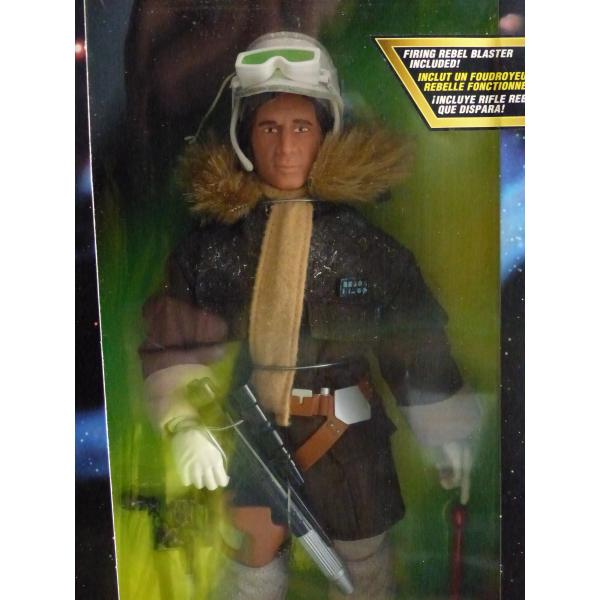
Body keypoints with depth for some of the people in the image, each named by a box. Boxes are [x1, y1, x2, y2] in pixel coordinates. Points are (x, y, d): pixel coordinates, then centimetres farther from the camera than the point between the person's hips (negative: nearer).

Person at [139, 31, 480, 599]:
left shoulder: (366, 235, -10)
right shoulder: (212, 235, -7)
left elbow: (416, 336, -3)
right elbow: (172, 338, -4)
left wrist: (445, 429, 2)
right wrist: (182, 421, -18)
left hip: (348, 431, 0)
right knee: (253, 555, 21)